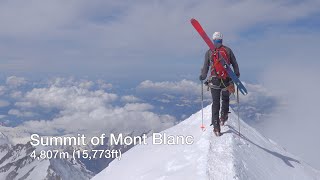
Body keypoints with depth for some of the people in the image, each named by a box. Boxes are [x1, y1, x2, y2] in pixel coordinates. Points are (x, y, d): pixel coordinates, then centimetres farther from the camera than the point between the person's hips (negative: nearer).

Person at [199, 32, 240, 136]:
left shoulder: (209, 52, 0)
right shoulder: (228, 50, 2)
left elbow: (205, 67, 2)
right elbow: (235, 64, 7)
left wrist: (202, 77, 20)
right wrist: (237, 74, 25)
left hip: (214, 81, 0)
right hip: (227, 81, 1)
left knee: (215, 103, 6)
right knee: (225, 99, 27)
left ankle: (216, 128, 1)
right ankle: (223, 117, 11)